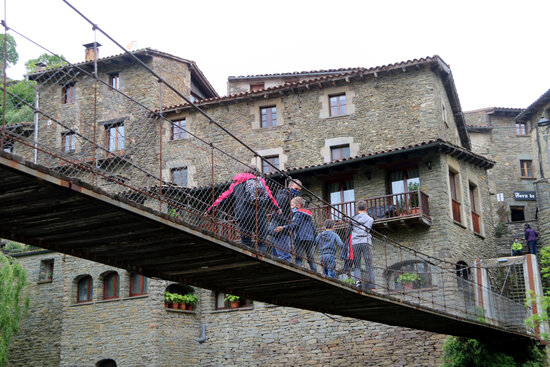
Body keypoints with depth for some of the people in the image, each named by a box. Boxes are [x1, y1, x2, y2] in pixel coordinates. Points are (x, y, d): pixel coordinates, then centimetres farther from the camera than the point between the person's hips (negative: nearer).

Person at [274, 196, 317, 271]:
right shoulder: (309, 214, 25)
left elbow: (294, 225, -17)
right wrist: (313, 241, 28)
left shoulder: (298, 213, 0)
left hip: (301, 239, -7)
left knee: (298, 259, -10)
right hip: (311, 240, 7)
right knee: (311, 259, 11)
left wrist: (283, 228, -30)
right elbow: (313, 228, 25)